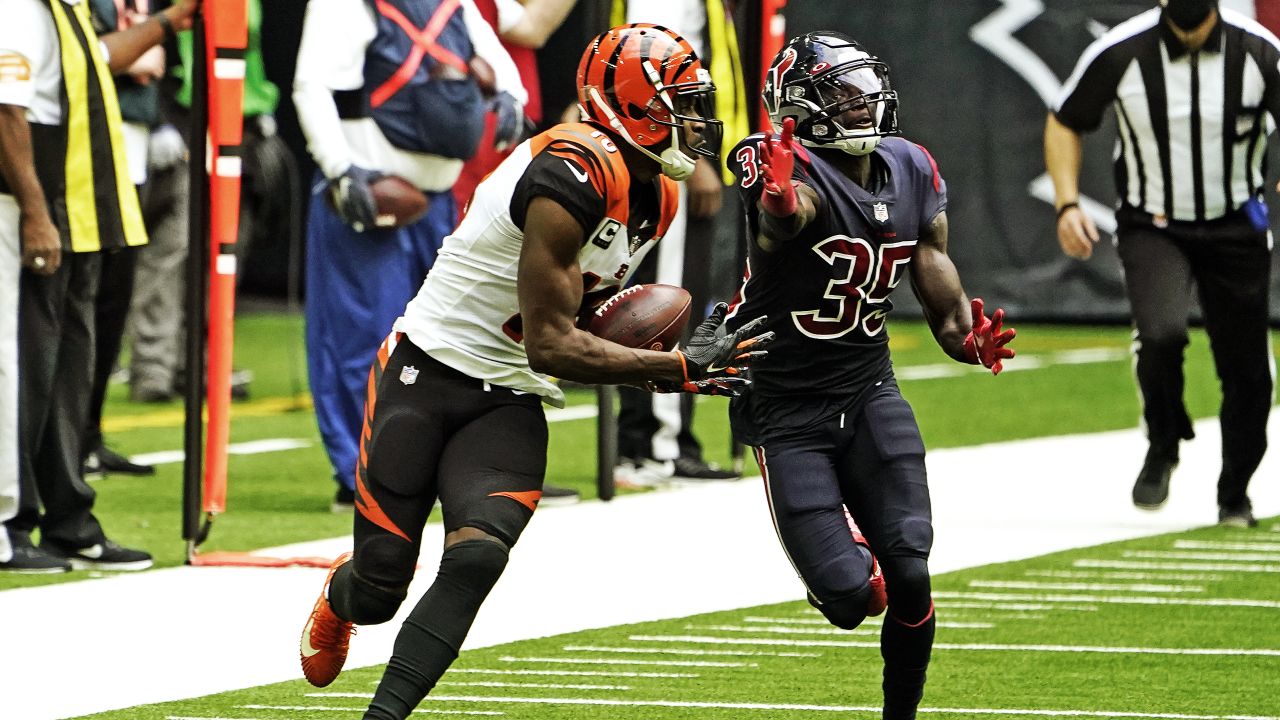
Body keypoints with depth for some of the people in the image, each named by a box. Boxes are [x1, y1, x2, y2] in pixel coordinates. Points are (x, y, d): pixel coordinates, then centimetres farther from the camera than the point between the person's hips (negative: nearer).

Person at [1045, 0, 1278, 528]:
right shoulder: (1119, 53, -14)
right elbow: (1064, 123, 2)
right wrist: (1066, 204, -10)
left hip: (1235, 230, 1)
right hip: (1152, 227, -1)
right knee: (1161, 332, -27)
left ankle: (1235, 492, 29)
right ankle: (1163, 447, 1)